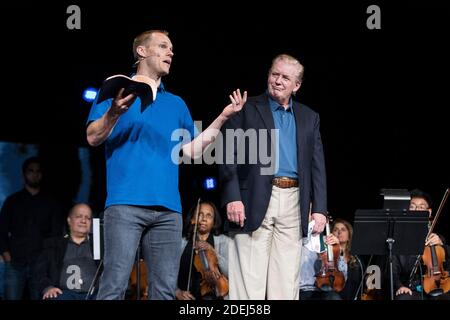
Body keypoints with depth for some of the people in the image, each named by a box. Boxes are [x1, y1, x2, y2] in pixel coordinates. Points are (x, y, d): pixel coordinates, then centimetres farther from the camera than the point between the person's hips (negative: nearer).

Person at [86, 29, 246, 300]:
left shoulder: (176, 104, 23)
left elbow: (193, 150, 19)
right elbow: (94, 138, 0)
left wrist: (223, 118, 12)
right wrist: (115, 111, -20)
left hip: (168, 208, 5)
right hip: (126, 204, -5)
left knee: (165, 289, 1)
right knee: (115, 285, -13)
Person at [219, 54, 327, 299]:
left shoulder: (309, 118, 17)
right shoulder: (246, 109, 5)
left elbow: (317, 166, 14)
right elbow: (228, 155, -2)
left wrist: (319, 208, 3)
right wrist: (232, 197, -13)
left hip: (293, 203, 4)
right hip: (254, 202, -4)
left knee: (287, 283, 2)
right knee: (249, 281, -7)